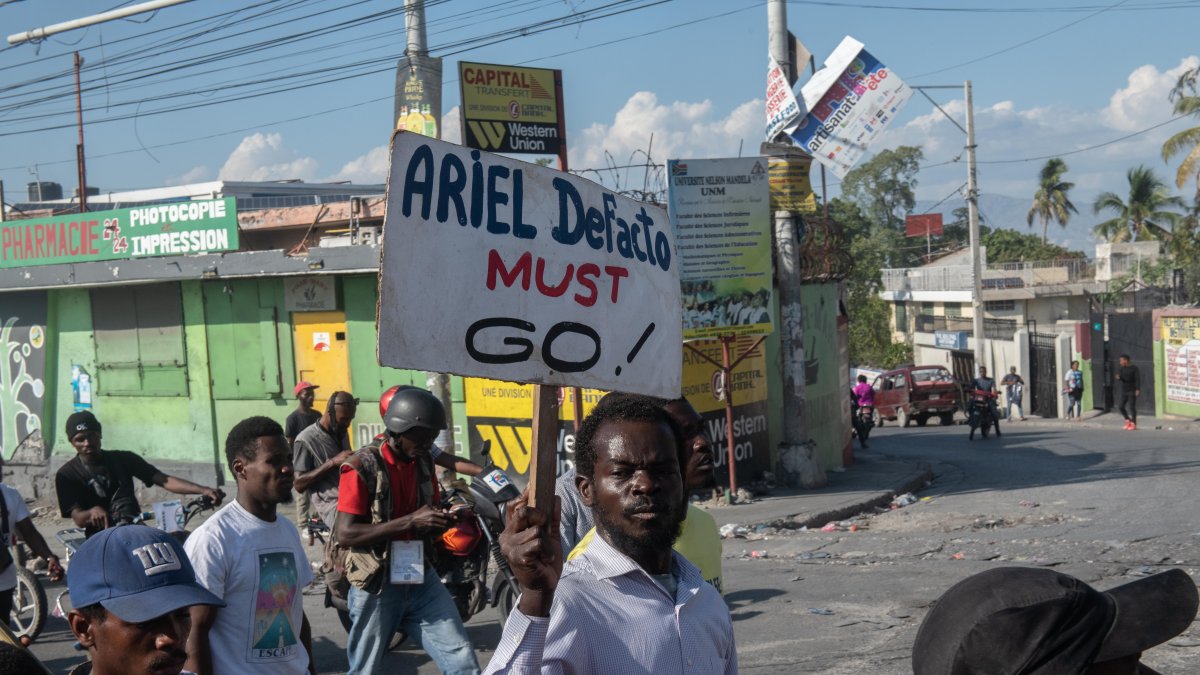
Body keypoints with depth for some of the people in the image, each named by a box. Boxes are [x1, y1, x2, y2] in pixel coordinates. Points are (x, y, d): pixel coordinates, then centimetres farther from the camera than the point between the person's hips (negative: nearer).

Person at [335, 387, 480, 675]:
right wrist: (410, 522, -27)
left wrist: (445, 519, -5)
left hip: (421, 578, 5)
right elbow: (345, 533, -21)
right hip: (377, 584, -5)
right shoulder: (362, 467, -14)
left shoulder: (424, 462, 5)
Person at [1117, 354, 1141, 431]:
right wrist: (1118, 378, -24)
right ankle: (1128, 420, 20)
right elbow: (1119, 379, 0)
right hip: (1124, 392, 5)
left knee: (1132, 407, -8)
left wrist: (1138, 389, -19)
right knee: (1122, 407, 1)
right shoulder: (1121, 369, 8)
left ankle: (1134, 424, -2)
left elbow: (1138, 379, -10)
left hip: (1132, 391, -5)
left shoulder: (1134, 368, -6)